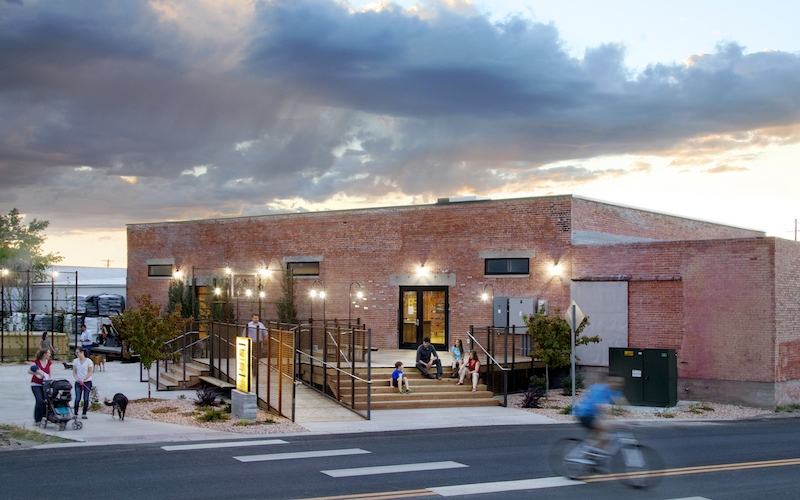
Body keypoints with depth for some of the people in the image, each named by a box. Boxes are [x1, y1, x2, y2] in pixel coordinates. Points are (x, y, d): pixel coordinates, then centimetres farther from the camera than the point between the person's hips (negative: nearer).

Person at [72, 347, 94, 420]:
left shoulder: (88, 361, -7)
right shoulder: (75, 361, 3)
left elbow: (90, 372, -6)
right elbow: (74, 372, 5)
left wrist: (83, 379, -16)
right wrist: (76, 378, -14)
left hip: (87, 382, -2)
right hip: (78, 382, 2)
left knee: (86, 398, 2)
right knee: (77, 398, -4)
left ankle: (84, 414, 11)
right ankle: (75, 413, 3)